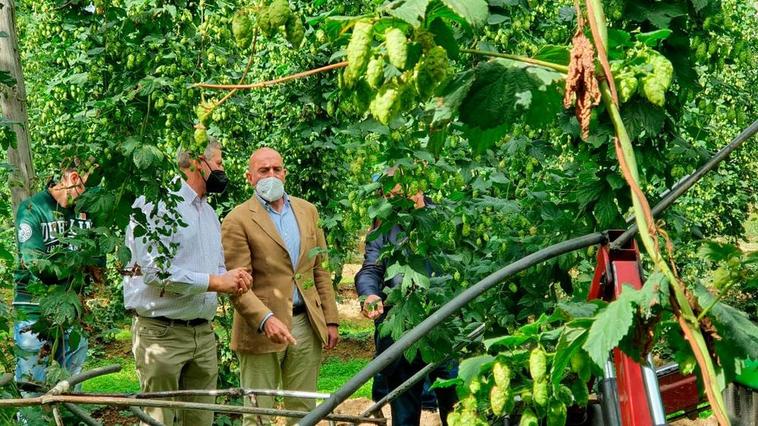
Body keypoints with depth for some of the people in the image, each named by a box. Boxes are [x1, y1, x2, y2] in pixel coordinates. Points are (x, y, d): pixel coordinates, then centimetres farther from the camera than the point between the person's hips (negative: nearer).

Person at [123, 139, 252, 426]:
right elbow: (154, 270, -18)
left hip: (204, 334, 7)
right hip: (162, 334, -7)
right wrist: (214, 282, -17)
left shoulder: (209, 212, 20)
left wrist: (231, 279, 1)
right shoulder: (155, 203, -8)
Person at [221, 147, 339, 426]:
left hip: (306, 325, 5)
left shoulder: (307, 211, 12)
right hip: (261, 329, -5)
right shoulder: (238, 221, -6)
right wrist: (266, 320, -25)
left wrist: (331, 320, 10)